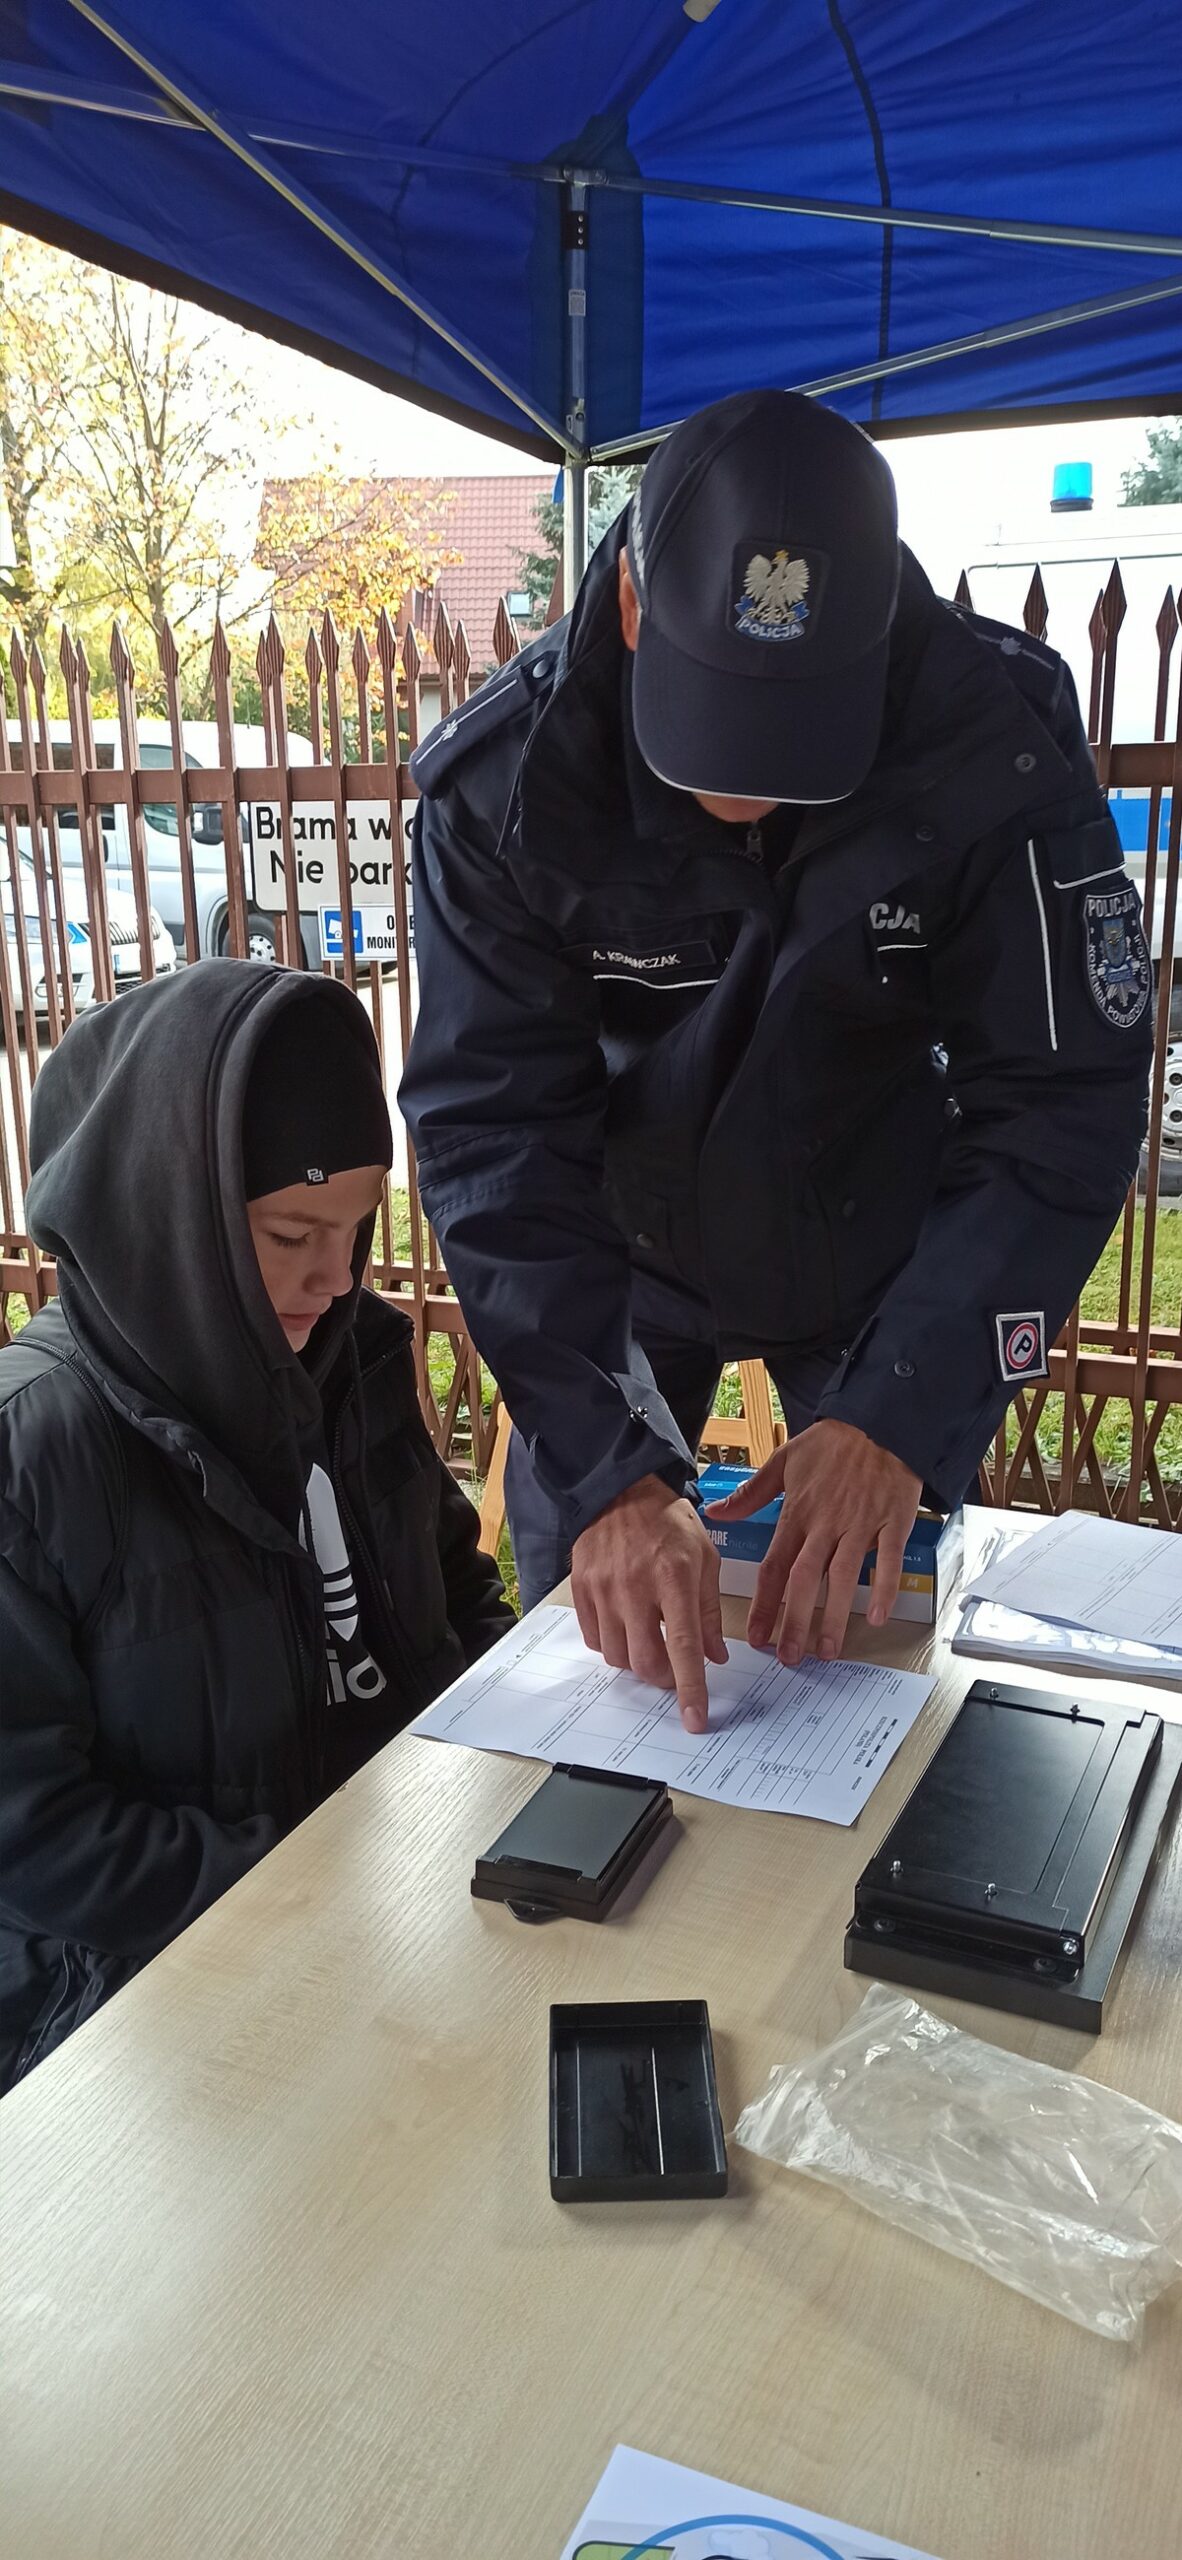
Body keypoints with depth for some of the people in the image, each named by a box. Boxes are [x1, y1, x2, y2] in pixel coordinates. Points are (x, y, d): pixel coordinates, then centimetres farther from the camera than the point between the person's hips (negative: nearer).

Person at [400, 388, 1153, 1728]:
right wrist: (609, 1470, -37)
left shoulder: (1005, 748, -27)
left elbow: (1063, 1110, -24)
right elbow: (491, 1130, -27)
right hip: (621, 1259, 1)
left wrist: (900, 1418, -35)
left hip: (885, 1260, 0)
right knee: (575, 1643, 13)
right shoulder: (506, 777, -26)